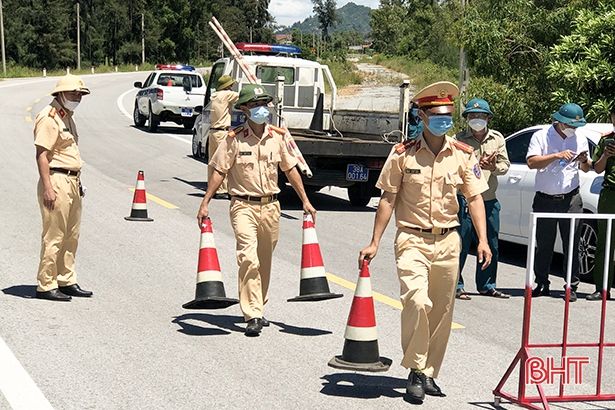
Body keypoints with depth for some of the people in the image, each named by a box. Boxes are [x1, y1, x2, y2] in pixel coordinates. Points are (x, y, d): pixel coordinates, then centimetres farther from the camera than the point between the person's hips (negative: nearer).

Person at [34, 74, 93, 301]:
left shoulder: (67, 117, 19)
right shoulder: (49, 117, -12)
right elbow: (41, 155, -18)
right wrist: (47, 187, -23)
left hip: (71, 182, 10)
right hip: (56, 182, -10)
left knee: (71, 236, 14)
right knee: (54, 236, -7)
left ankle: (67, 281, 22)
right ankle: (46, 285, 0)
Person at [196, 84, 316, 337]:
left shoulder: (278, 136, 5)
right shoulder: (234, 139, -6)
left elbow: (290, 169, 14)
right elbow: (219, 171, -3)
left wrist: (305, 201, 14)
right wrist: (205, 204, -9)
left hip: (271, 206, 4)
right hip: (244, 205, -4)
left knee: (264, 262, 13)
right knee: (248, 258, -17)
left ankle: (257, 308, 30)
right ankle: (253, 316, -16)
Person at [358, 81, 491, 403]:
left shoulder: (463, 154, 3)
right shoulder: (402, 154, -3)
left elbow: (474, 197, 6)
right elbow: (388, 199, 1)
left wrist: (483, 240, -4)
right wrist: (375, 242, -1)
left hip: (448, 241, 3)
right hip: (412, 240, -3)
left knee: (442, 311, 8)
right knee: (417, 301, -21)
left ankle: (428, 373, 22)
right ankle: (416, 369, -5)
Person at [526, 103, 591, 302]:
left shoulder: (580, 139, 11)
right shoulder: (541, 136, 1)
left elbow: (586, 169, 21)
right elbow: (531, 162, -11)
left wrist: (584, 161, -3)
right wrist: (557, 156, -19)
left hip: (571, 199, 2)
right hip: (545, 200, -1)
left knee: (571, 245, -2)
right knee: (543, 245, 4)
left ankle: (572, 287, 3)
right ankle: (542, 285, 15)